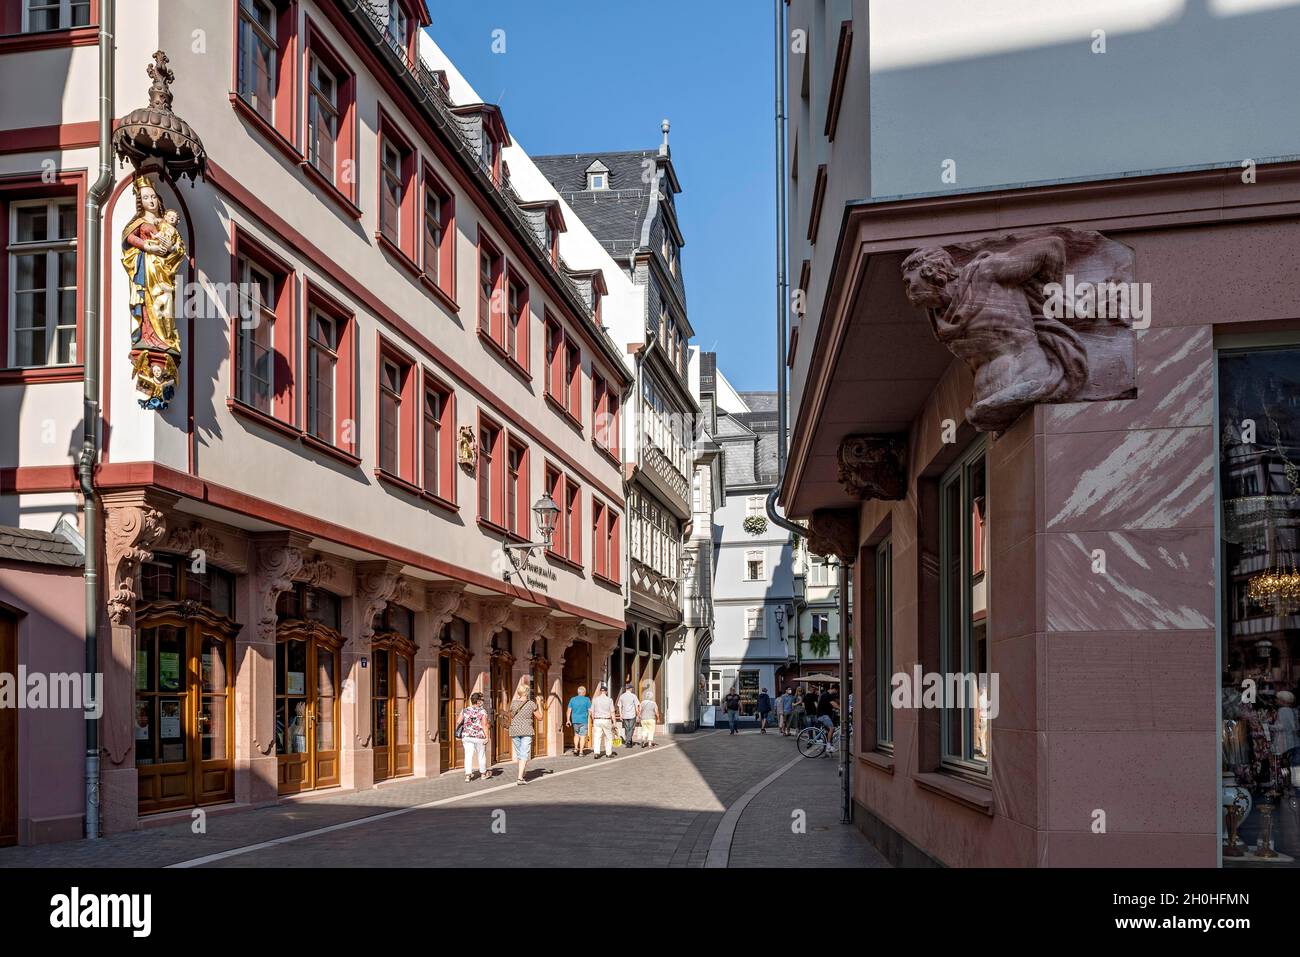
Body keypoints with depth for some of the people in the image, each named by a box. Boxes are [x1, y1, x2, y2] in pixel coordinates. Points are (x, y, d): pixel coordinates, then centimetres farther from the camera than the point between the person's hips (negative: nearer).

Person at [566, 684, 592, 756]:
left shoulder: (572, 699, 4)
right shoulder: (586, 700, -6)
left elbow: (569, 711, 3)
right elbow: (590, 711, -7)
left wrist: (568, 720, 10)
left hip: (575, 720, 3)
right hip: (583, 720, -3)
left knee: (576, 734, 21)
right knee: (582, 736, 2)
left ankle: (576, 748, 8)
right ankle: (580, 752, -1)